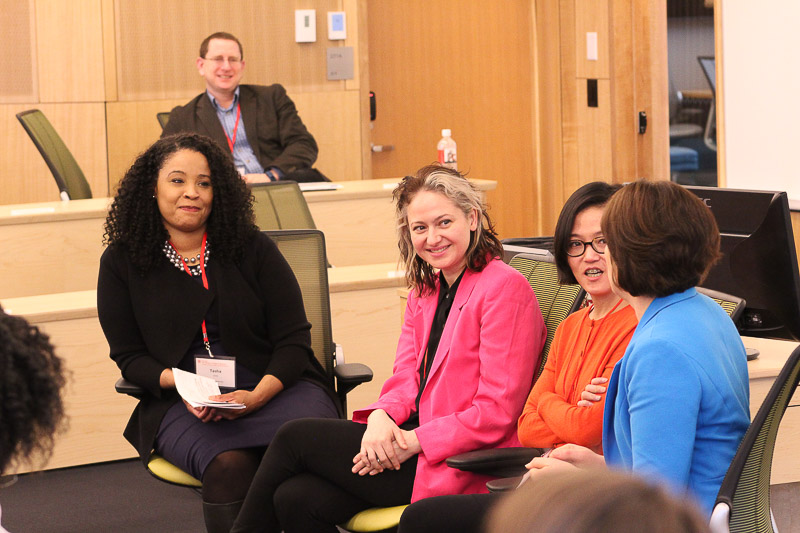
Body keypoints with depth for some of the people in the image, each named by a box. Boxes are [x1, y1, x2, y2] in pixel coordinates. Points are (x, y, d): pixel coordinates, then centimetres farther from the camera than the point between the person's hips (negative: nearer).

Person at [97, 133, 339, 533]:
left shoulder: (252, 249, 7)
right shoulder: (122, 262, 8)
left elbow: (293, 339, 4)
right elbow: (129, 355, 9)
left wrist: (258, 395, -14)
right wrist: (177, 382, -12)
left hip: (274, 386, 1)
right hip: (181, 404, 0)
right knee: (228, 464, -35)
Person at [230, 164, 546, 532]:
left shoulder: (505, 288, -10)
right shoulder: (424, 290, 16)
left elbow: (497, 412, -15)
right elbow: (407, 378, 11)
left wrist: (413, 441, -18)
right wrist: (382, 416, -12)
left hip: (459, 464, -7)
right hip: (410, 437, 7)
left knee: (295, 438, -8)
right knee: (295, 499, -15)